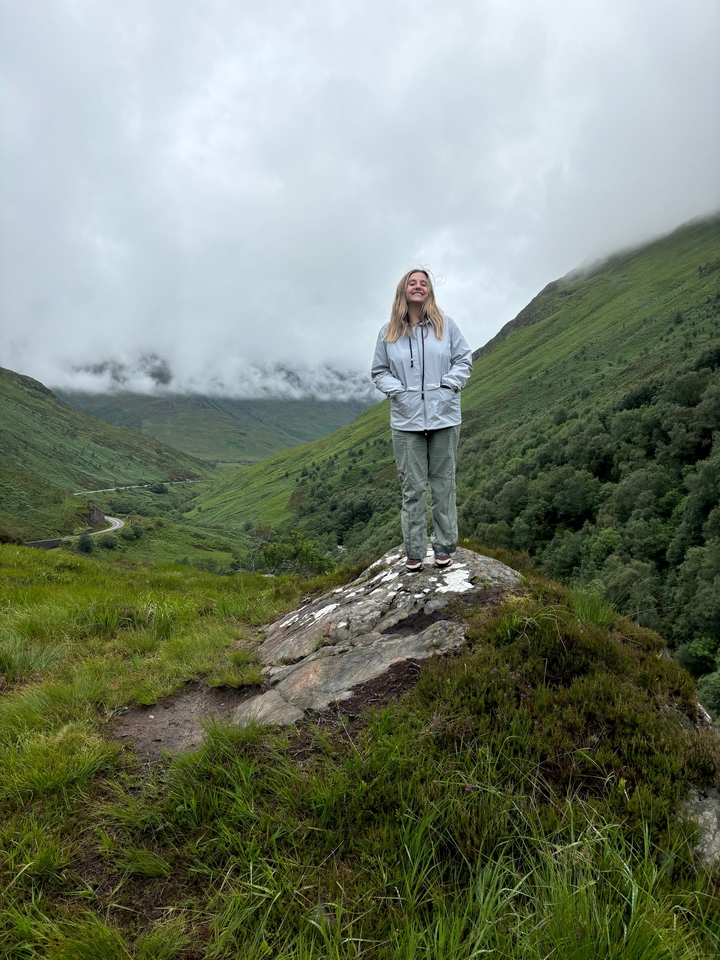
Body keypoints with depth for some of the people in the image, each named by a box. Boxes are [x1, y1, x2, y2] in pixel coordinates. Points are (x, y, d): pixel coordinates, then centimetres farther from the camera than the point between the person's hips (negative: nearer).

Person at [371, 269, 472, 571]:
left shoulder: (446, 325, 4)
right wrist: (397, 390, -7)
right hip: (406, 420, 0)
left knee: (443, 482, 8)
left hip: (444, 418, 1)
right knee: (412, 487, 3)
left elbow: (464, 360, 8)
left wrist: (448, 385, -7)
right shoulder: (388, 332, 4)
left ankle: (444, 545, 19)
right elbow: (379, 371, 9)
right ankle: (414, 551, 12)